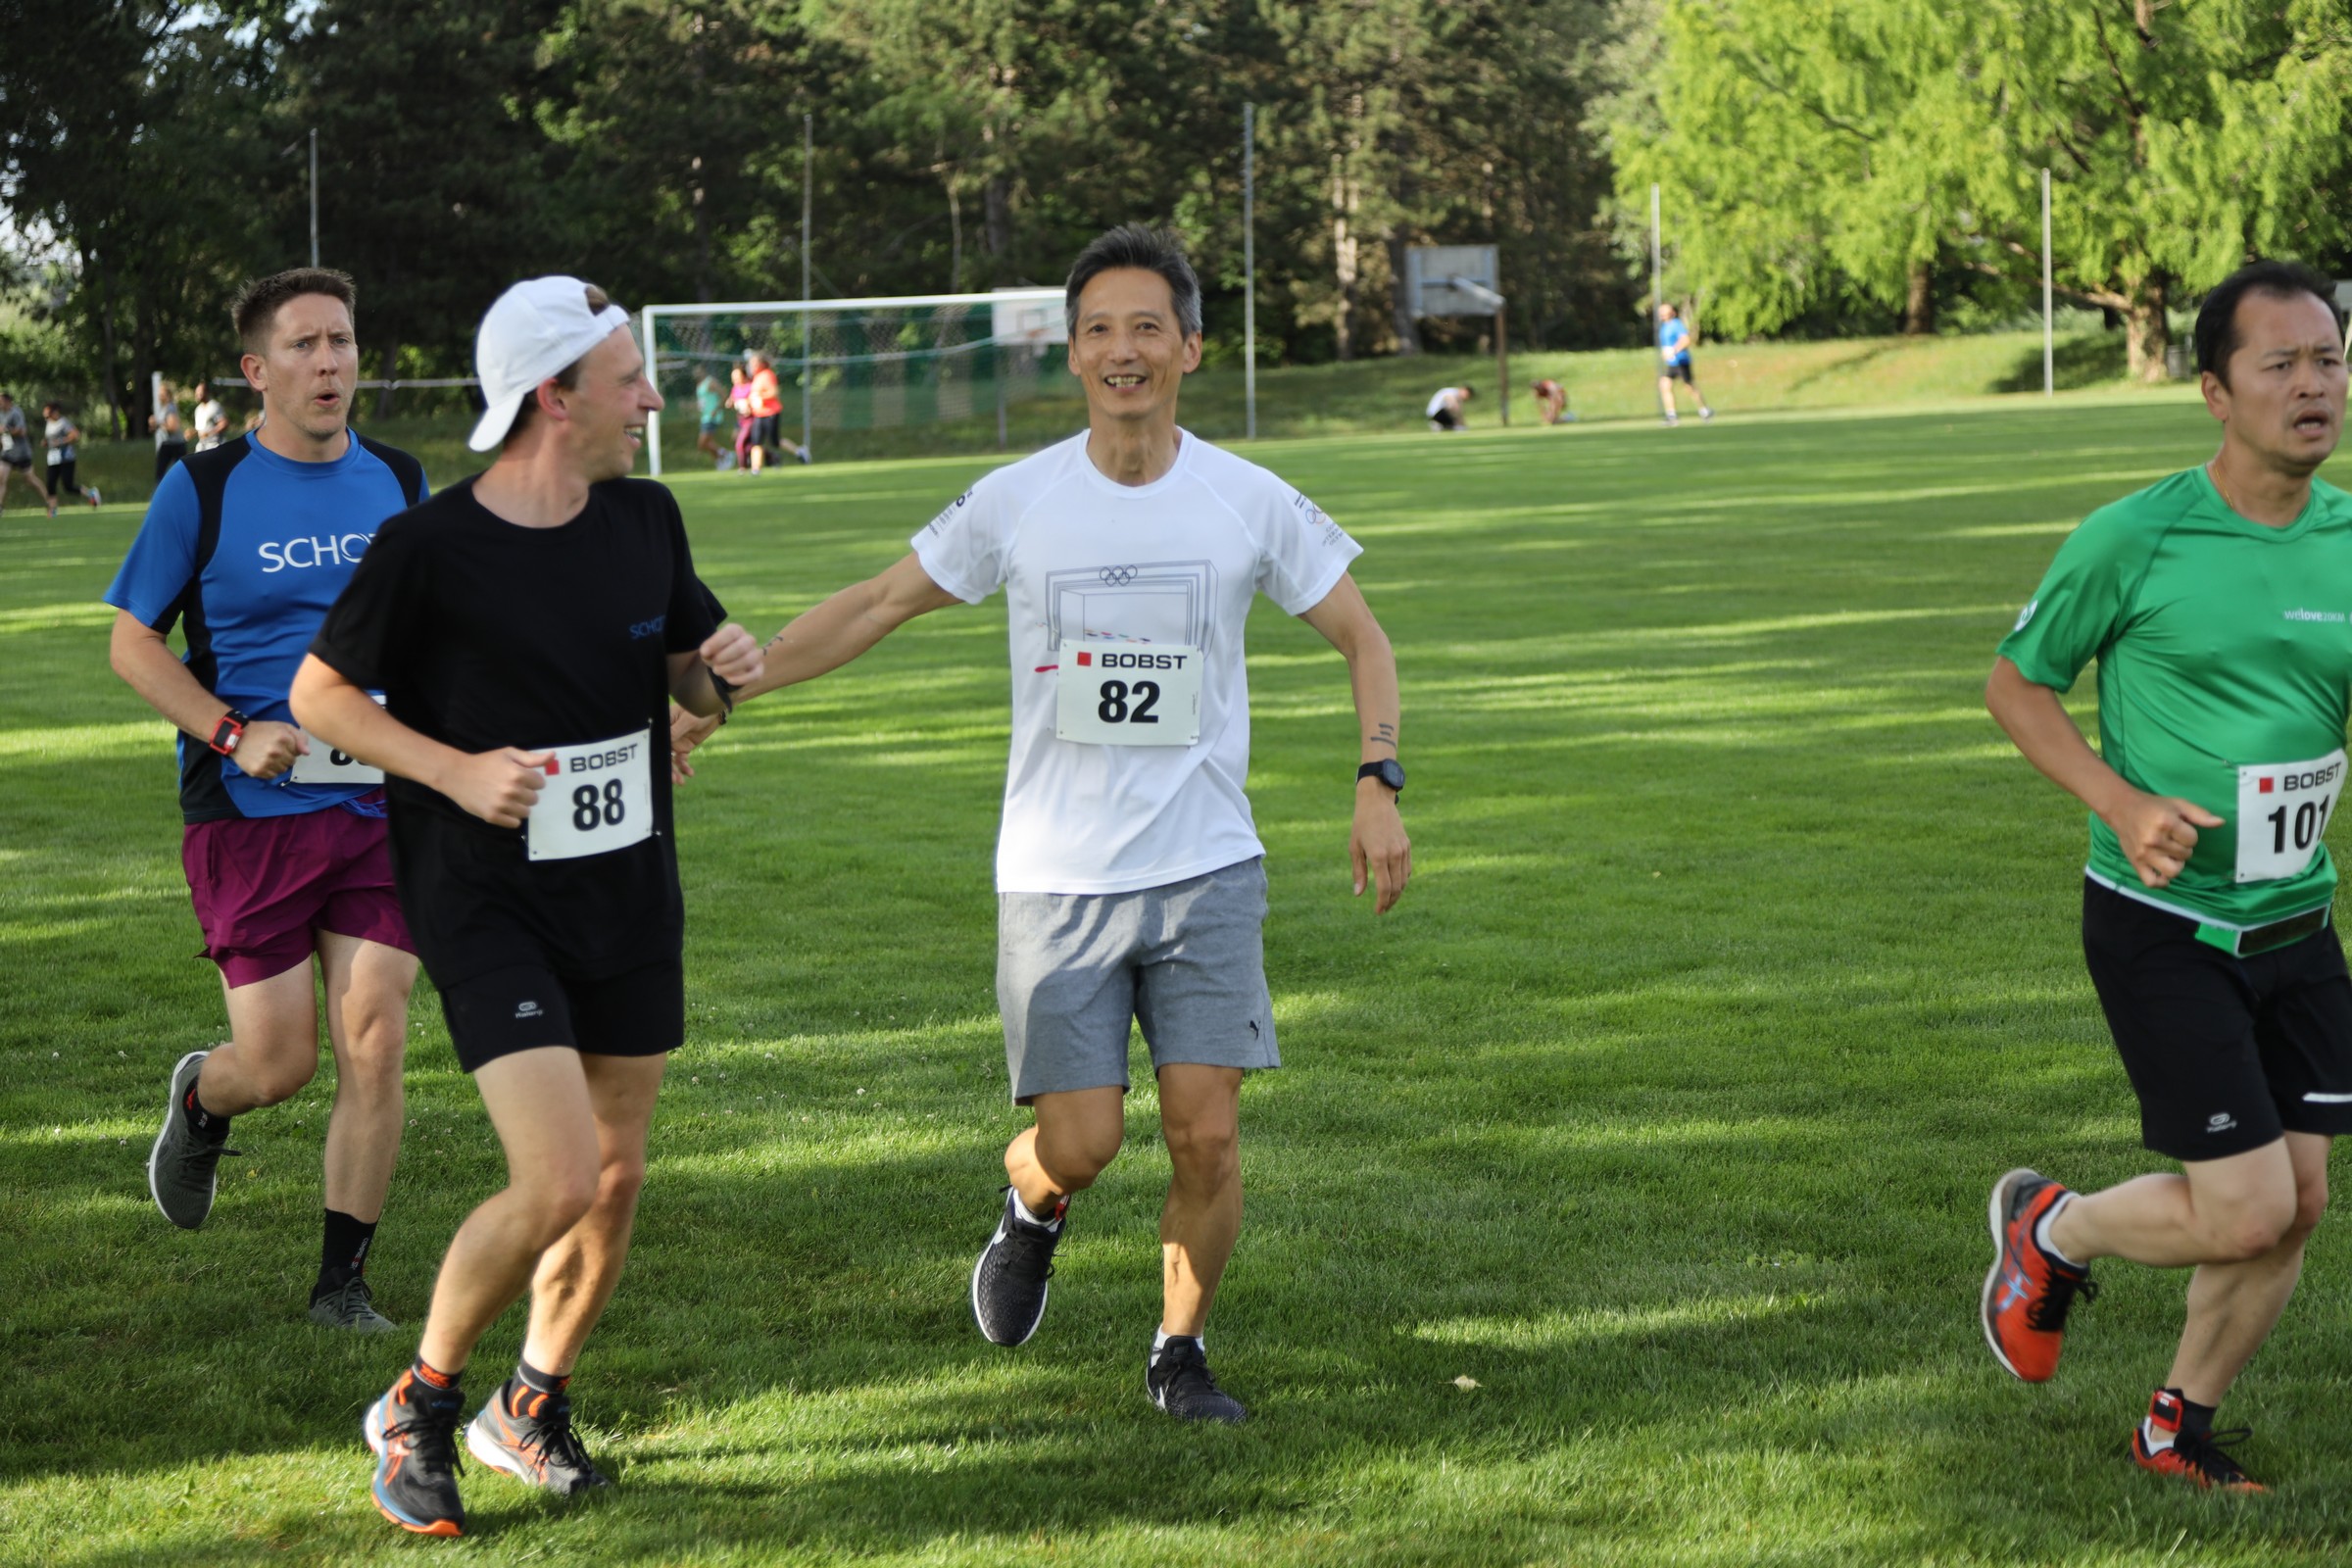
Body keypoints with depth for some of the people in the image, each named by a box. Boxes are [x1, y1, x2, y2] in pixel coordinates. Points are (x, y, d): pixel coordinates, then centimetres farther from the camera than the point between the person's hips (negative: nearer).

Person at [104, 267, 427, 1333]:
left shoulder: (398, 483, 8)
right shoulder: (203, 489, -4)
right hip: (248, 815, -3)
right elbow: (131, 641, 0)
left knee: (373, 1045, -5)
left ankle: (342, 1281, 9)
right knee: (278, 1063, -1)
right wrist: (233, 734, -13)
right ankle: (199, 1099, 36)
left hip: (379, 806, 3)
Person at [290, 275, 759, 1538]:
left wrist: (723, 672, -7)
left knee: (617, 1173, 11)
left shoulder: (645, 519, 4)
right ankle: (419, 1408, 7)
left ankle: (533, 1408, 33)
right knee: (557, 1181, -17)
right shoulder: (428, 550, -14)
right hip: (486, 902, -6)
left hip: (630, 895, 6)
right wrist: (457, 770, -17)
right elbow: (319, 694, -4)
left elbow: (688, 675, 17)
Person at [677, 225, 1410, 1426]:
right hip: (1056, 878, 0)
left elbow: (1361, 638, 10)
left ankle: (1180, 1352, 16)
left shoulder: (1251, 503, 0)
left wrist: (1377, 786, -4)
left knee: (1206, 1134, -7)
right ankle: (1034, 1209, 30)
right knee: (1079, 1143, -7)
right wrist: (721, 692, 4)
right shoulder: (1015, 502, -1)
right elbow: (877, 607, 8)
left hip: (1207, 873, 0)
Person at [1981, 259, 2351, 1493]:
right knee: (2246, 1211, -10)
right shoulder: (2132, 541, -12)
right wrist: (2122, 803, -16)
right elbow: (2014, 685, 0)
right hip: (2162, 924, -5)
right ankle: (2051, 1232, 21)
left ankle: (2178, 1428, 30)